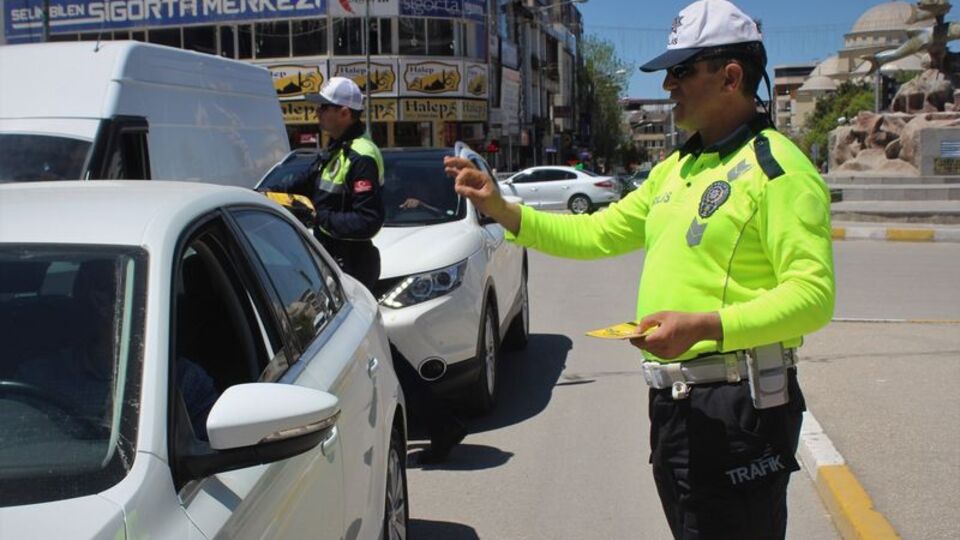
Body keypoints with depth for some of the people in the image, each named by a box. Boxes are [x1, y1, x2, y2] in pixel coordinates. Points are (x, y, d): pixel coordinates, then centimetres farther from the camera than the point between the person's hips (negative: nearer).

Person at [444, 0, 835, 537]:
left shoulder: (777, 167, -12)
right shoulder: (676, 169, 16)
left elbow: (813, 293, -20)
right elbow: (597, 233, 18)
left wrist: (705, 326, -31)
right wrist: (501, 209, 9)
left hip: (739, 408, -8)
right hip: (673, 401, 9)